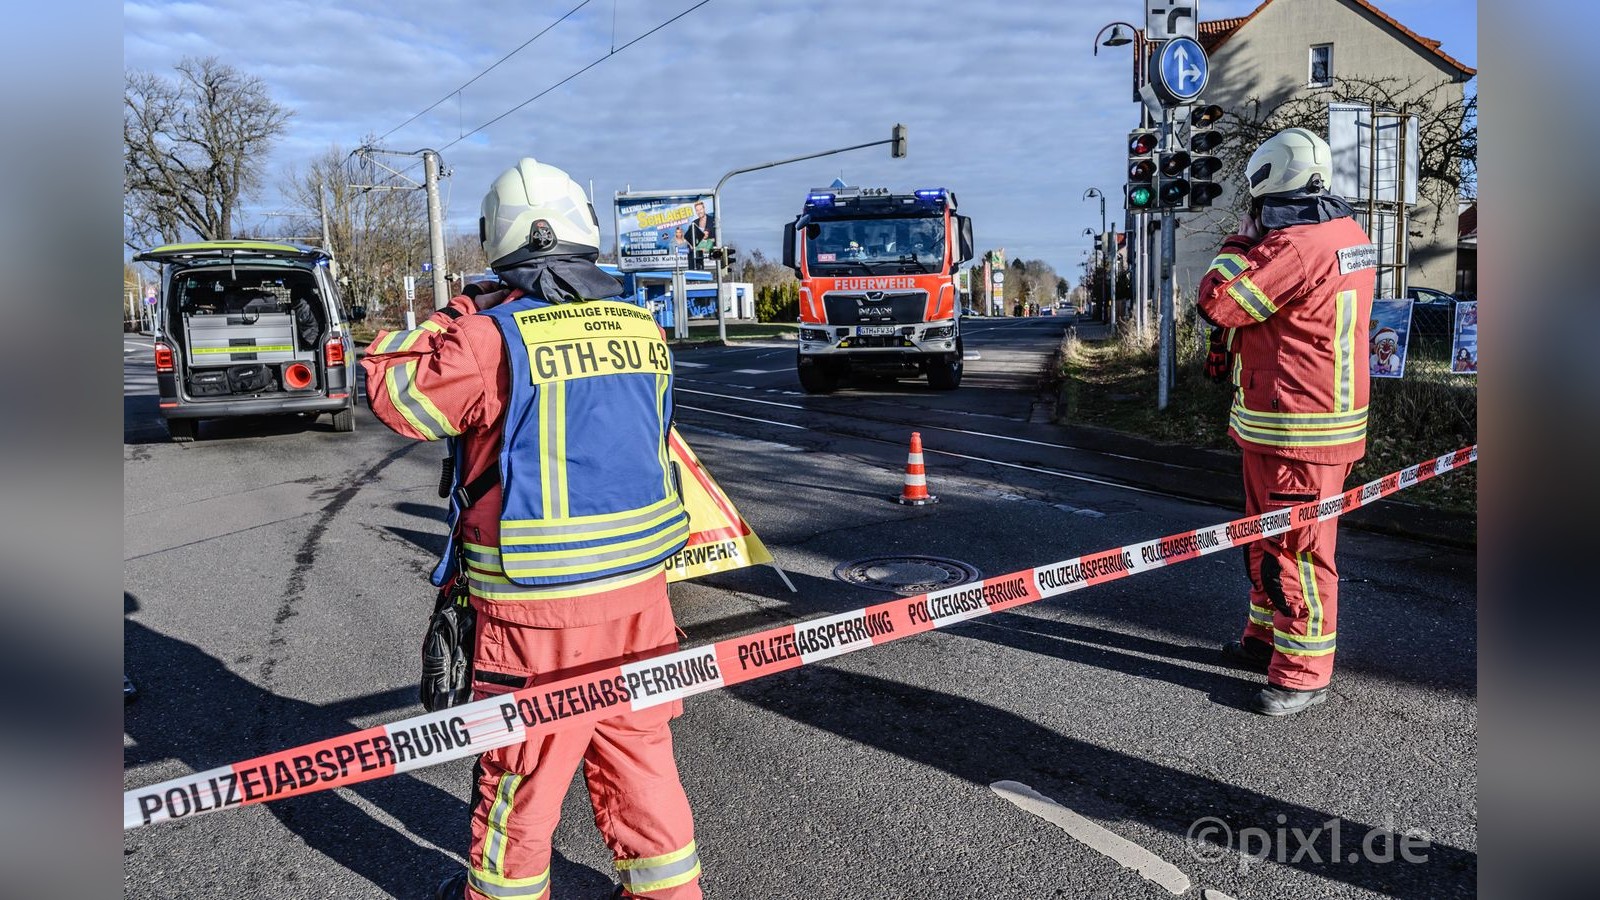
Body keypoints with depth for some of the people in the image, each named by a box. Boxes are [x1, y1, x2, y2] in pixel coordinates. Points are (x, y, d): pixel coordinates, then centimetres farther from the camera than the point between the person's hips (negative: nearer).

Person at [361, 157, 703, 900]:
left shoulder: (492, 336, -15)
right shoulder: (643, 330, 3)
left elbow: (396, 392, -6)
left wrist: (456, 317, 5)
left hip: (538, 605, -5)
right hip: (639, 588, 5)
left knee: (521, 768, 14)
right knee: (638, 752, 19)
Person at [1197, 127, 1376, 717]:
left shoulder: (1294, 245, -21)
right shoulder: (1350, 235, 12)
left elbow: (1216, 302, -17)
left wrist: (1243, 239, -5)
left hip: (1296, 428, -10)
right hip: (1321, 417, 10)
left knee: (1297, 547, -2)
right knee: (1270, 536, 21)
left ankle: (1303, 674, 8)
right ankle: (1266, 639, 35)